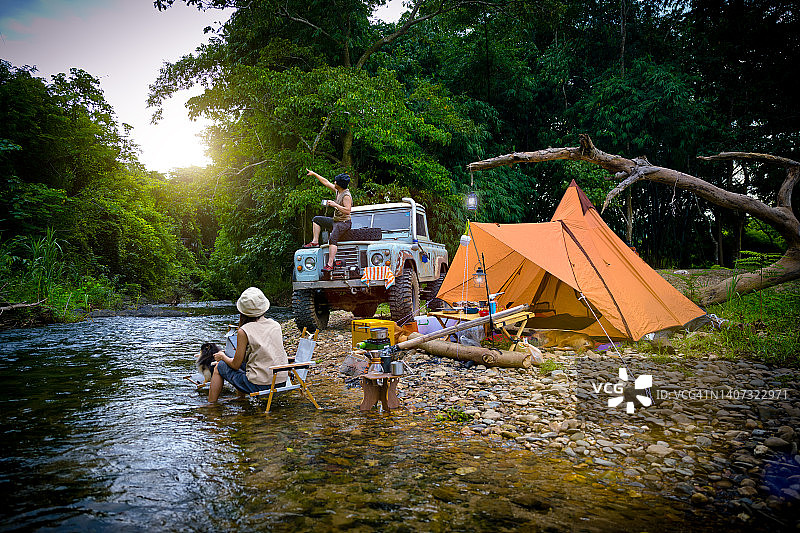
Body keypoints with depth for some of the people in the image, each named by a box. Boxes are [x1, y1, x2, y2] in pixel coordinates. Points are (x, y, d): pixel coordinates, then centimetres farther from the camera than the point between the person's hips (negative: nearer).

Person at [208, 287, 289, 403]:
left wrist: (223, 356, 17)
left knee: (219, 367, 17)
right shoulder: (276, 325, 3)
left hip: (258, 386, -6)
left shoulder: (244, 331, -12)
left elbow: (236, 365, -5)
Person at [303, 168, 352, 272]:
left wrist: (334, 204, -28)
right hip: (335, 221, 11)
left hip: (344, 223, -11)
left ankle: (330, 265, -38)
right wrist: (314, 174, 19)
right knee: (316, 219, 20)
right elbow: (326, 182, 17)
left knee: (332, 239, -32)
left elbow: (347, 210, -29)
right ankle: (315, 241, 12)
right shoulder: (338, 191, 7)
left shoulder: (346, 196, -20)